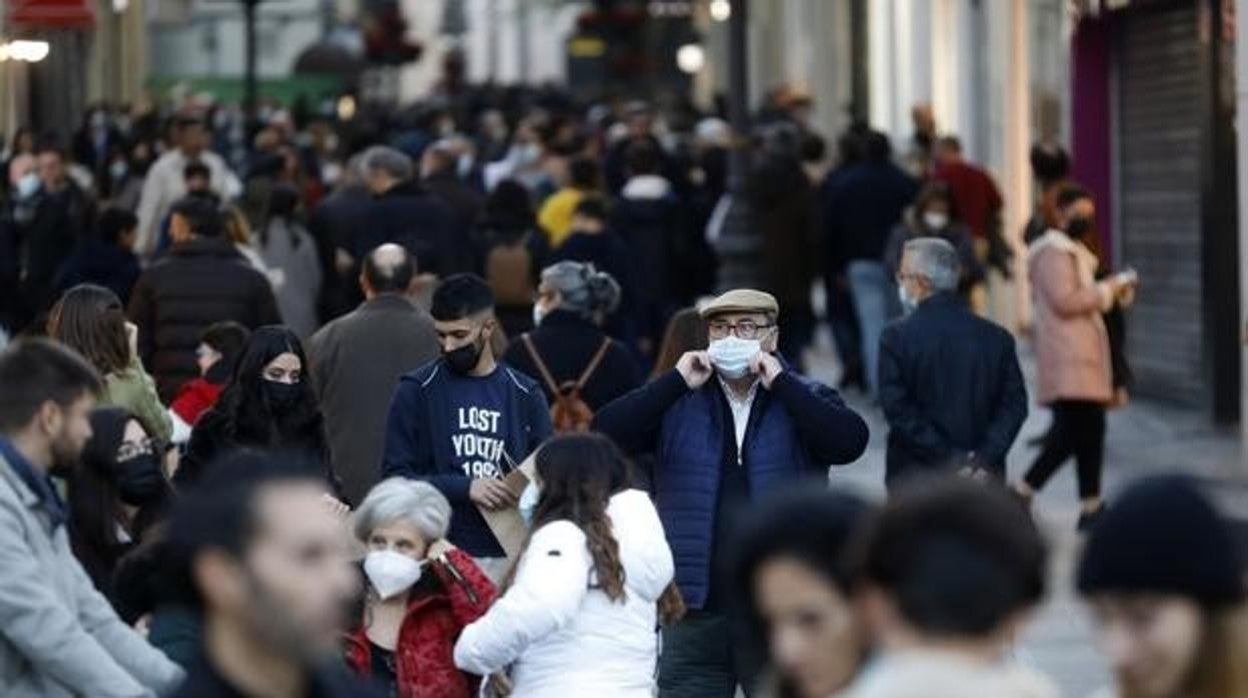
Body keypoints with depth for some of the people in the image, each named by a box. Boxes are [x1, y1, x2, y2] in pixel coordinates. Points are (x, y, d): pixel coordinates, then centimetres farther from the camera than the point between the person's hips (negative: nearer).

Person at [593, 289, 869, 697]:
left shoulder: (804, 400, 5)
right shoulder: (679, 404, 8)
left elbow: (850, 441, -15)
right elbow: (606, 433, -5)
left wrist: (781, 383, -14)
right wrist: (677, 382, -9)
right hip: (695, 608, 1)